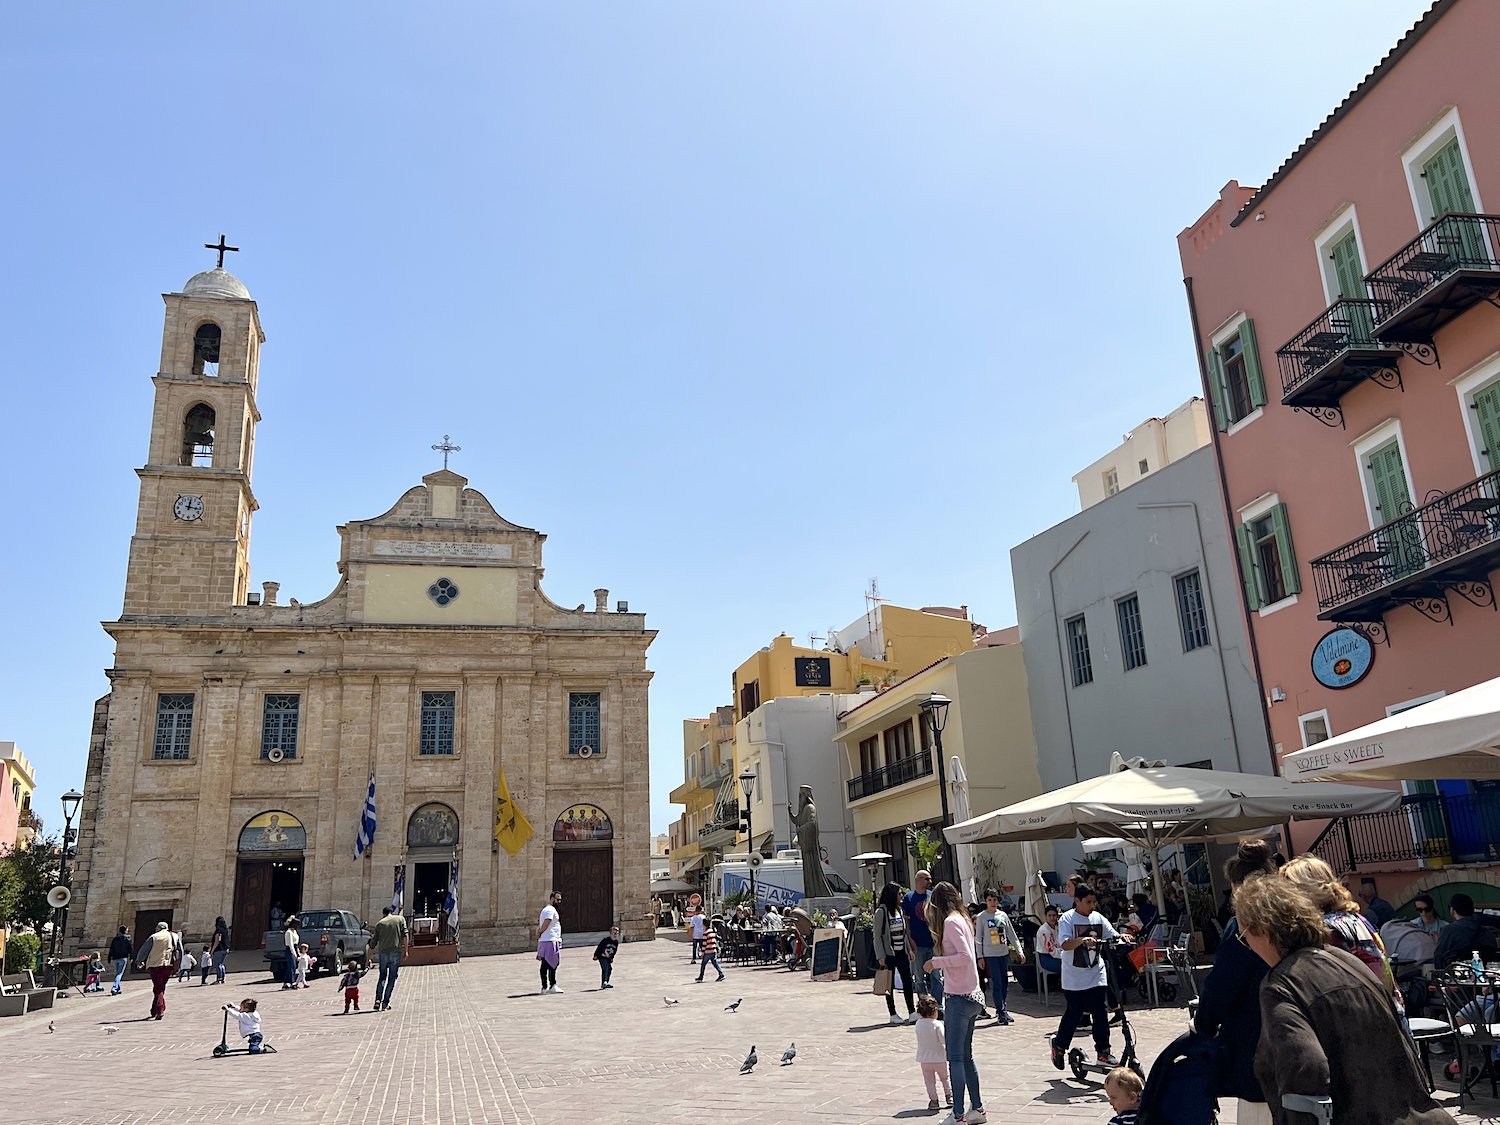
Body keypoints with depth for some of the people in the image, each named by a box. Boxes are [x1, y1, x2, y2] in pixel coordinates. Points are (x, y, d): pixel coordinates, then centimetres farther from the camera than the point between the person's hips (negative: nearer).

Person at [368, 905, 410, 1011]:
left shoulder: (379, 923, 12)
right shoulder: (400, 919, 9)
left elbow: (373, 943, 12)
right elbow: (405, 935, -3)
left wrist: (368, 958, 19)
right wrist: (406, 950, -1)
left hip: (383, 953, 1)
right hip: (396, 952, -1)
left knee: (382, 977, 15)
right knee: (392, 978, 7)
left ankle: (378, 1000, -1)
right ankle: (385, 1003, 5)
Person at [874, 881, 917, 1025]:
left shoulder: (899, 910, 10)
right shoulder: (881, 911, -11)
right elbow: (877, 936, -12)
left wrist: (909, 950, 12)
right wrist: (880, 957, -15)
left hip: (901, 952, 6)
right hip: (889, 953, -6)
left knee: (907, 982, 3)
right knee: (890, 984, 3)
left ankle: (912, 1013, 7)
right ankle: (893, 1015, 11)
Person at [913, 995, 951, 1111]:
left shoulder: (918, 1024, -5)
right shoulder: (937, 1025, -19)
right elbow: (943, 1039, -22)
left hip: (924, 1059, 3)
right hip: (939, 1058, -2)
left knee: (929, 1081, 11)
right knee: (945, 1078, 21)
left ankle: (933, 1100, 8)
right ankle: (949, 1096, 24)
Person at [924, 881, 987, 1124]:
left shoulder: (951, 922, -13)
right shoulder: (962, 919, 12)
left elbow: (965, 956, -22)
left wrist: (936, 962, -15)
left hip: (959, 998, -9)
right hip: (972, 996, 9)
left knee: (955, 1057, -4)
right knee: (965, 1056, 16)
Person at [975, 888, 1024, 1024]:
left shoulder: (1003, 915, 7)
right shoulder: (981, 917, -3)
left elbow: (1012, 935, 11)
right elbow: (979, 938, -2)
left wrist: (1020, 951, 5)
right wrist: (980, 957, -6)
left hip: (1004, 953, 4)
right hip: (990, 955, -4)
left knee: (1004, 983, 8)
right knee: (996, 984, -8)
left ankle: (1001, 1010, 20)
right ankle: (1002, 1012, -5)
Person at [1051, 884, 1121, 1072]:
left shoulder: (1098, 918, 6)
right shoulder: (1067, 919, -10)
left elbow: (1112, 935, 3)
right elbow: (1064, 944, -21)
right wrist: (1082, 940, -39)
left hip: (1097, 974, 4)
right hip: (1074, 977, -4)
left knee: (1101, 1013, -1)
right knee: (1074, 1013, 3)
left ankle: (1103, 1052, 9)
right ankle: (1059, 1044, 24)